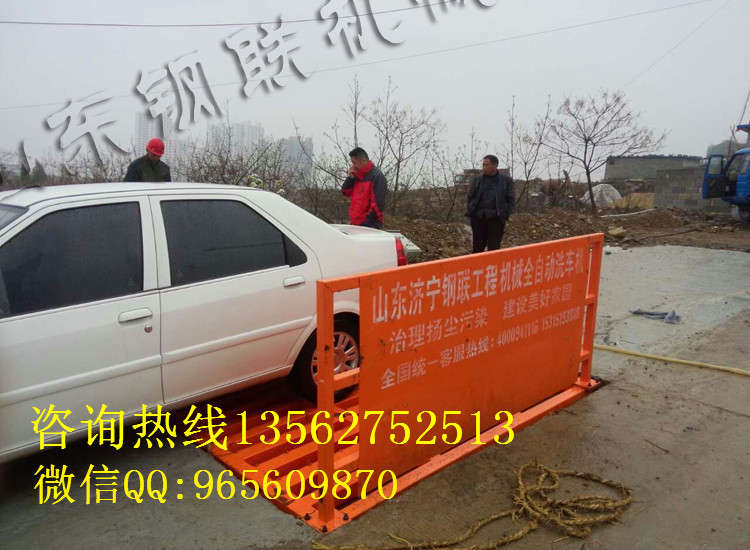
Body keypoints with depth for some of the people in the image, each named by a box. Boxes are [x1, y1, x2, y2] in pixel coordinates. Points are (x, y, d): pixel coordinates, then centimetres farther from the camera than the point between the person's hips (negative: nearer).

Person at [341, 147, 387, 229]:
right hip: (355, 223, 8)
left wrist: (367, 220, -16)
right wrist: (351, 177, -1)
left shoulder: (377, 176, -11)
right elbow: (346, 192, 15)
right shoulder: (357, 175, 13)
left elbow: (378, 203, -16)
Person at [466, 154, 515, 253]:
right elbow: (469, 197, 16)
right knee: (477, 247, 5)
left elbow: (510, 199, 4)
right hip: (478, 217, 2)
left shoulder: (507, 180, 6)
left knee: (493, 248, 3)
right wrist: (470, 211, 2)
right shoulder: (477, 180, 13)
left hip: (496, 218, -2)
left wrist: (505, 215, -5)